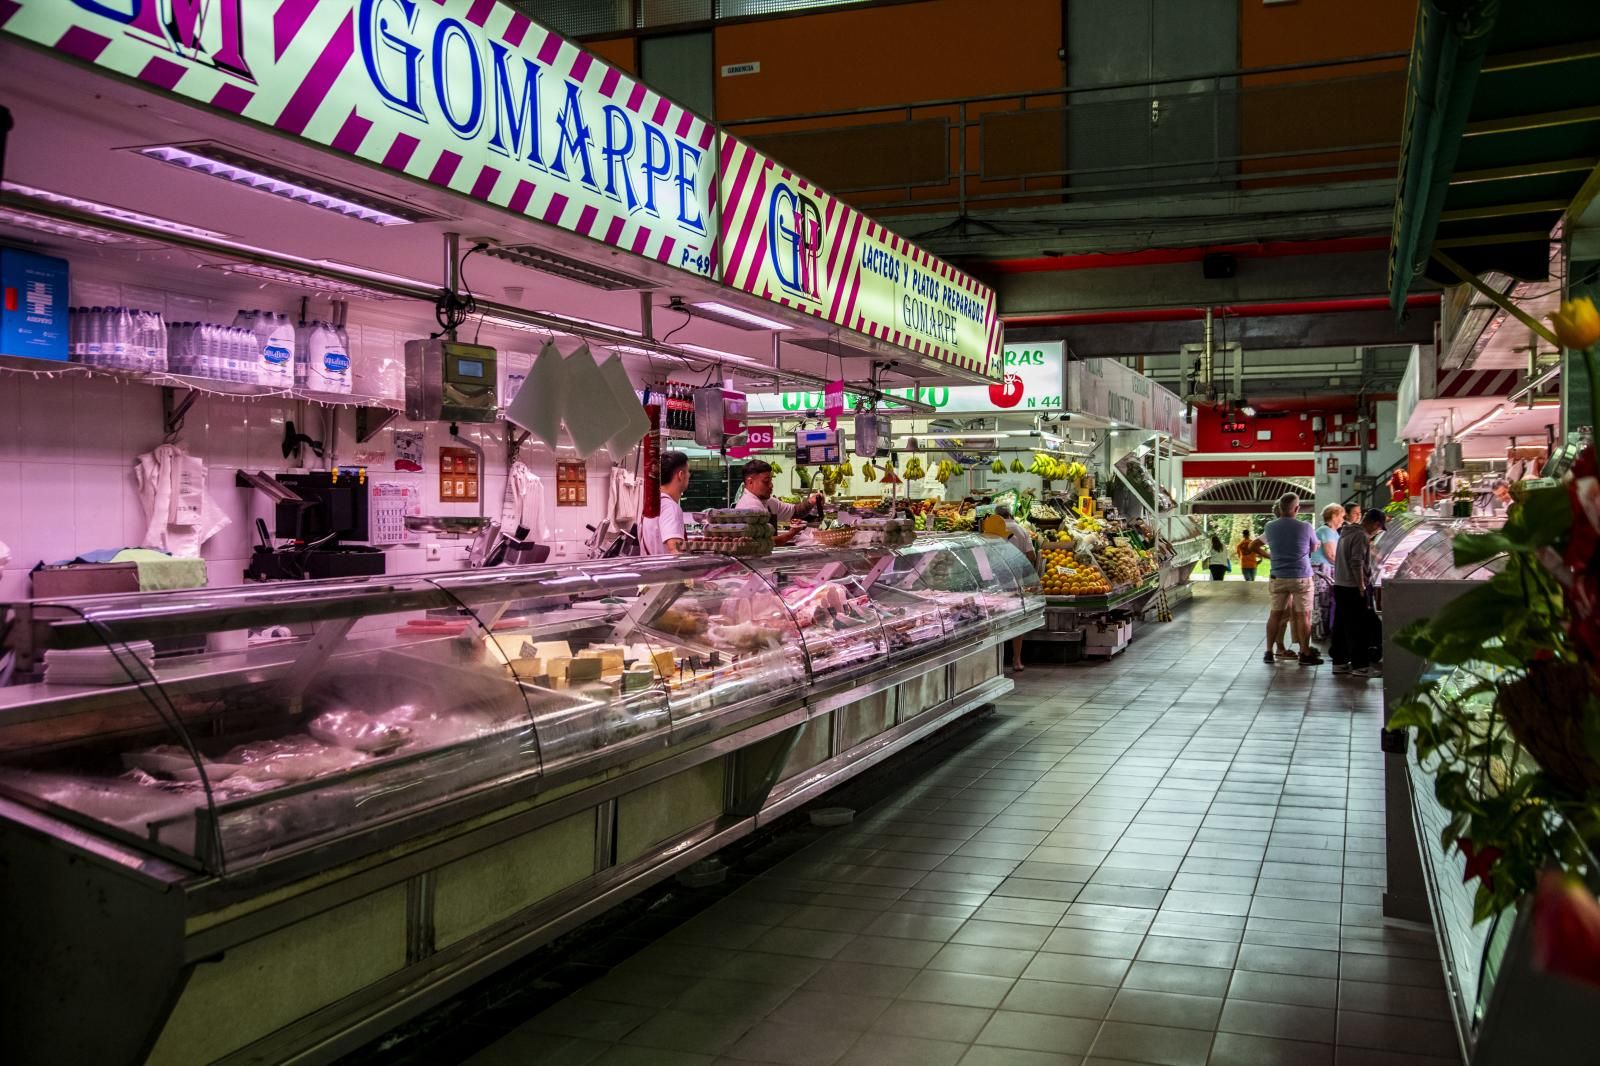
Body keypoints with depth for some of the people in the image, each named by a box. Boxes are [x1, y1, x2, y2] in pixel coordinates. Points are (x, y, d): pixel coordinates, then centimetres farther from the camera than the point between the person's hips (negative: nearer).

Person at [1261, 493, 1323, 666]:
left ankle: (1269, 651, 12)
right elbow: (1314, 548, 7)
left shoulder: (1270, 527, -2)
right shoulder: (1304, 528, -9)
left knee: (1276, 614, 9)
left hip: (1278, 577, 3)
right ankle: (1305, 653, 5)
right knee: (1303, 615, 3)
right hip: (1301, 577, -3)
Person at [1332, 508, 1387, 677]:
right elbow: (1356, 564, -22)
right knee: (1359, 628, -5)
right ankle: (1360, 666, -4)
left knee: (1341, 626, 12)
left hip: (1340, 586, 10)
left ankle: (1339, 662, 17)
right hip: (1353, 589, -10)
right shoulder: (1361, 536, -16)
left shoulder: (1347, 532, 13)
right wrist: (1362, 587, -18)